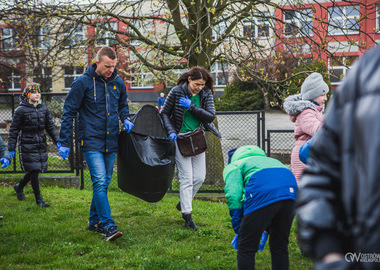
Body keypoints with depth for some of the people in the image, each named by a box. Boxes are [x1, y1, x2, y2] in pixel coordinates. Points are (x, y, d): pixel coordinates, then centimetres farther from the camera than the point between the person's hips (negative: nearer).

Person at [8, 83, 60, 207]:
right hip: (27, 145, -5)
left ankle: (19, 187, 37)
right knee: (33, 170, -6)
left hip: (41, 144, 5)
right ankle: (39, 199, 3)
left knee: (36, 170, 10)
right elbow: (13, 130, -3)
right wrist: (11, 148, -5)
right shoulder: (21, 110, -8)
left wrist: (57, 141, 7)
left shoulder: (43, 108, 6)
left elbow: (50, 126, 14)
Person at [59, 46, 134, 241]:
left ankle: (94, 221, 25)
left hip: (111, 142, 6)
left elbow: (123, 105, 25)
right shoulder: (83, 83, -8)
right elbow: (68, 112, -4)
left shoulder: (118, 83, 6)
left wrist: (125, 119, 2)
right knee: (100, 182, -15)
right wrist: (64, 143, -7)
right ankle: (108, 226, -17)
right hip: (91, 141, -5)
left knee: (104, 183, 11)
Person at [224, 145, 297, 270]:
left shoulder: (232, 167, 22)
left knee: (246, 248, 8)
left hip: (262, 194, -6)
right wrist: (268, 228, 37)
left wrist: (238, 230, 9)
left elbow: (233, 196, 3)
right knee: (280, 246, 22)